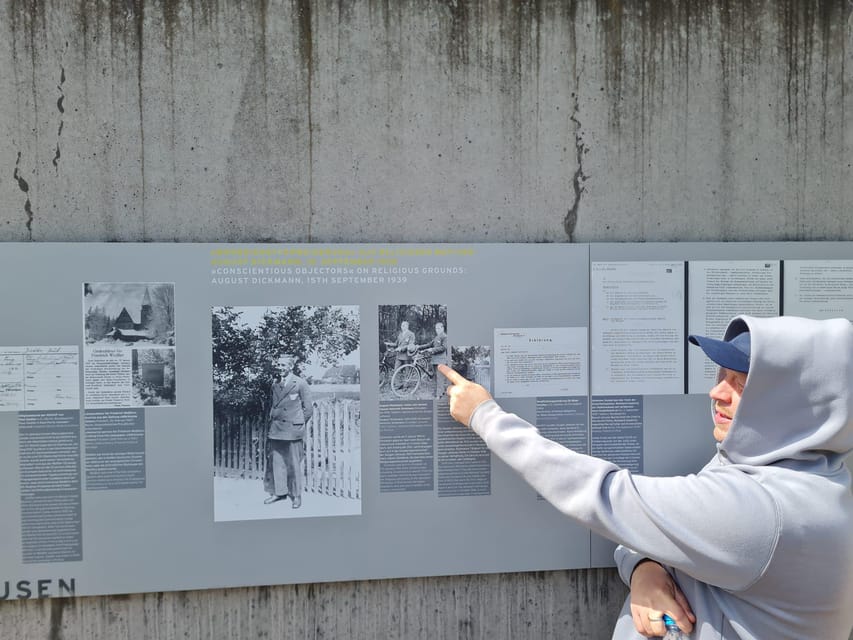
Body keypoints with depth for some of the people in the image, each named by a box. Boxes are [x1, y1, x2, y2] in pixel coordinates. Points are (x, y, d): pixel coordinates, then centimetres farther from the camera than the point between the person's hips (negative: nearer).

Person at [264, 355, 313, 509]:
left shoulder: (301, 384, -3)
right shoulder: (275, 385, 13)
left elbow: (308, 408, -2)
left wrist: (297, 425, 0)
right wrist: (272, 422, 12)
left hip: (292, 430, -5)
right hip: (275, 431, 5)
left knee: (293, 464, 0)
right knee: (275, 461, 7)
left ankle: (296, 496, 12)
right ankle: (279, 492, 21)